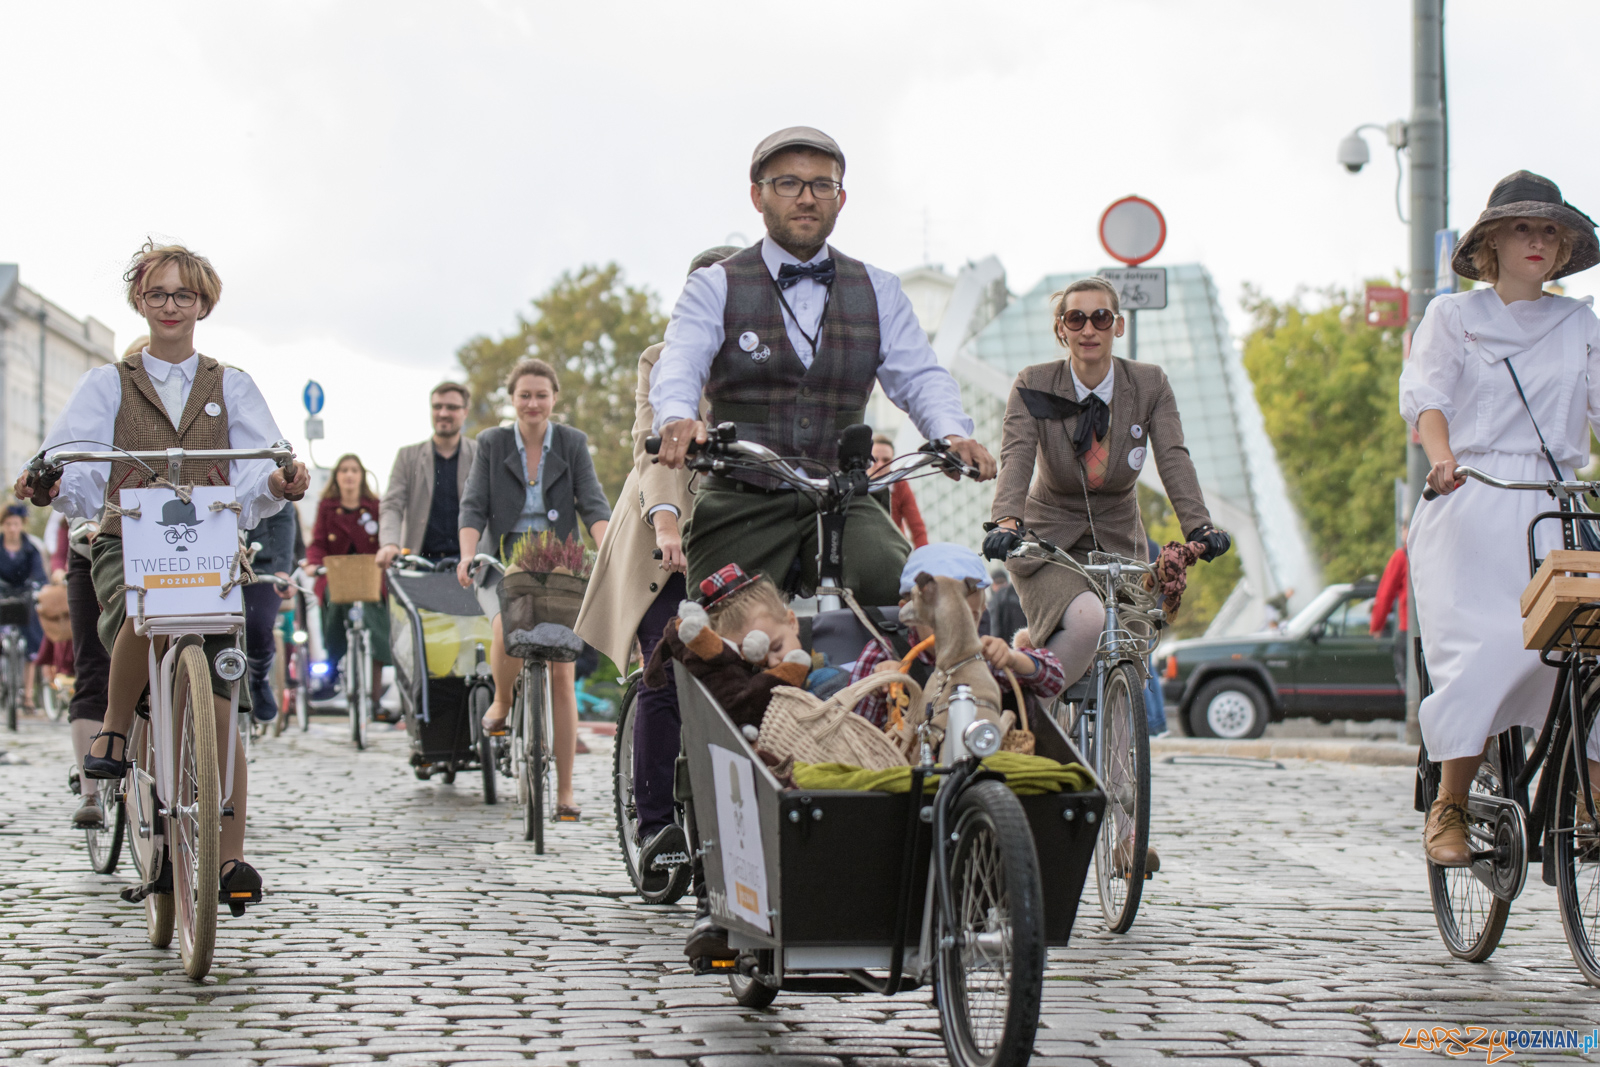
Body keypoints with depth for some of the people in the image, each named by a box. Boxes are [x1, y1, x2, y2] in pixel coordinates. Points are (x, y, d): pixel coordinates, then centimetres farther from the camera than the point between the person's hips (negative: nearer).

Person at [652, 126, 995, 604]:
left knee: (895, 587, -27)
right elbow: (679, 365, -11)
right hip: (741, 504, -1)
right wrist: (678, 419, -36)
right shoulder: (714, 287, 6)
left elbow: (920, 376, 4)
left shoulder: (878, 292, 15)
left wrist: (952, 434, -19)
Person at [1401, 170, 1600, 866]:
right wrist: (1442, 459, -22)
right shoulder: (1452, 315, 12)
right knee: (1485, 652, -17)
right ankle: (1449, 808, -5)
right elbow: (1426, 396, -1)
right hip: (1472, 503, -3)